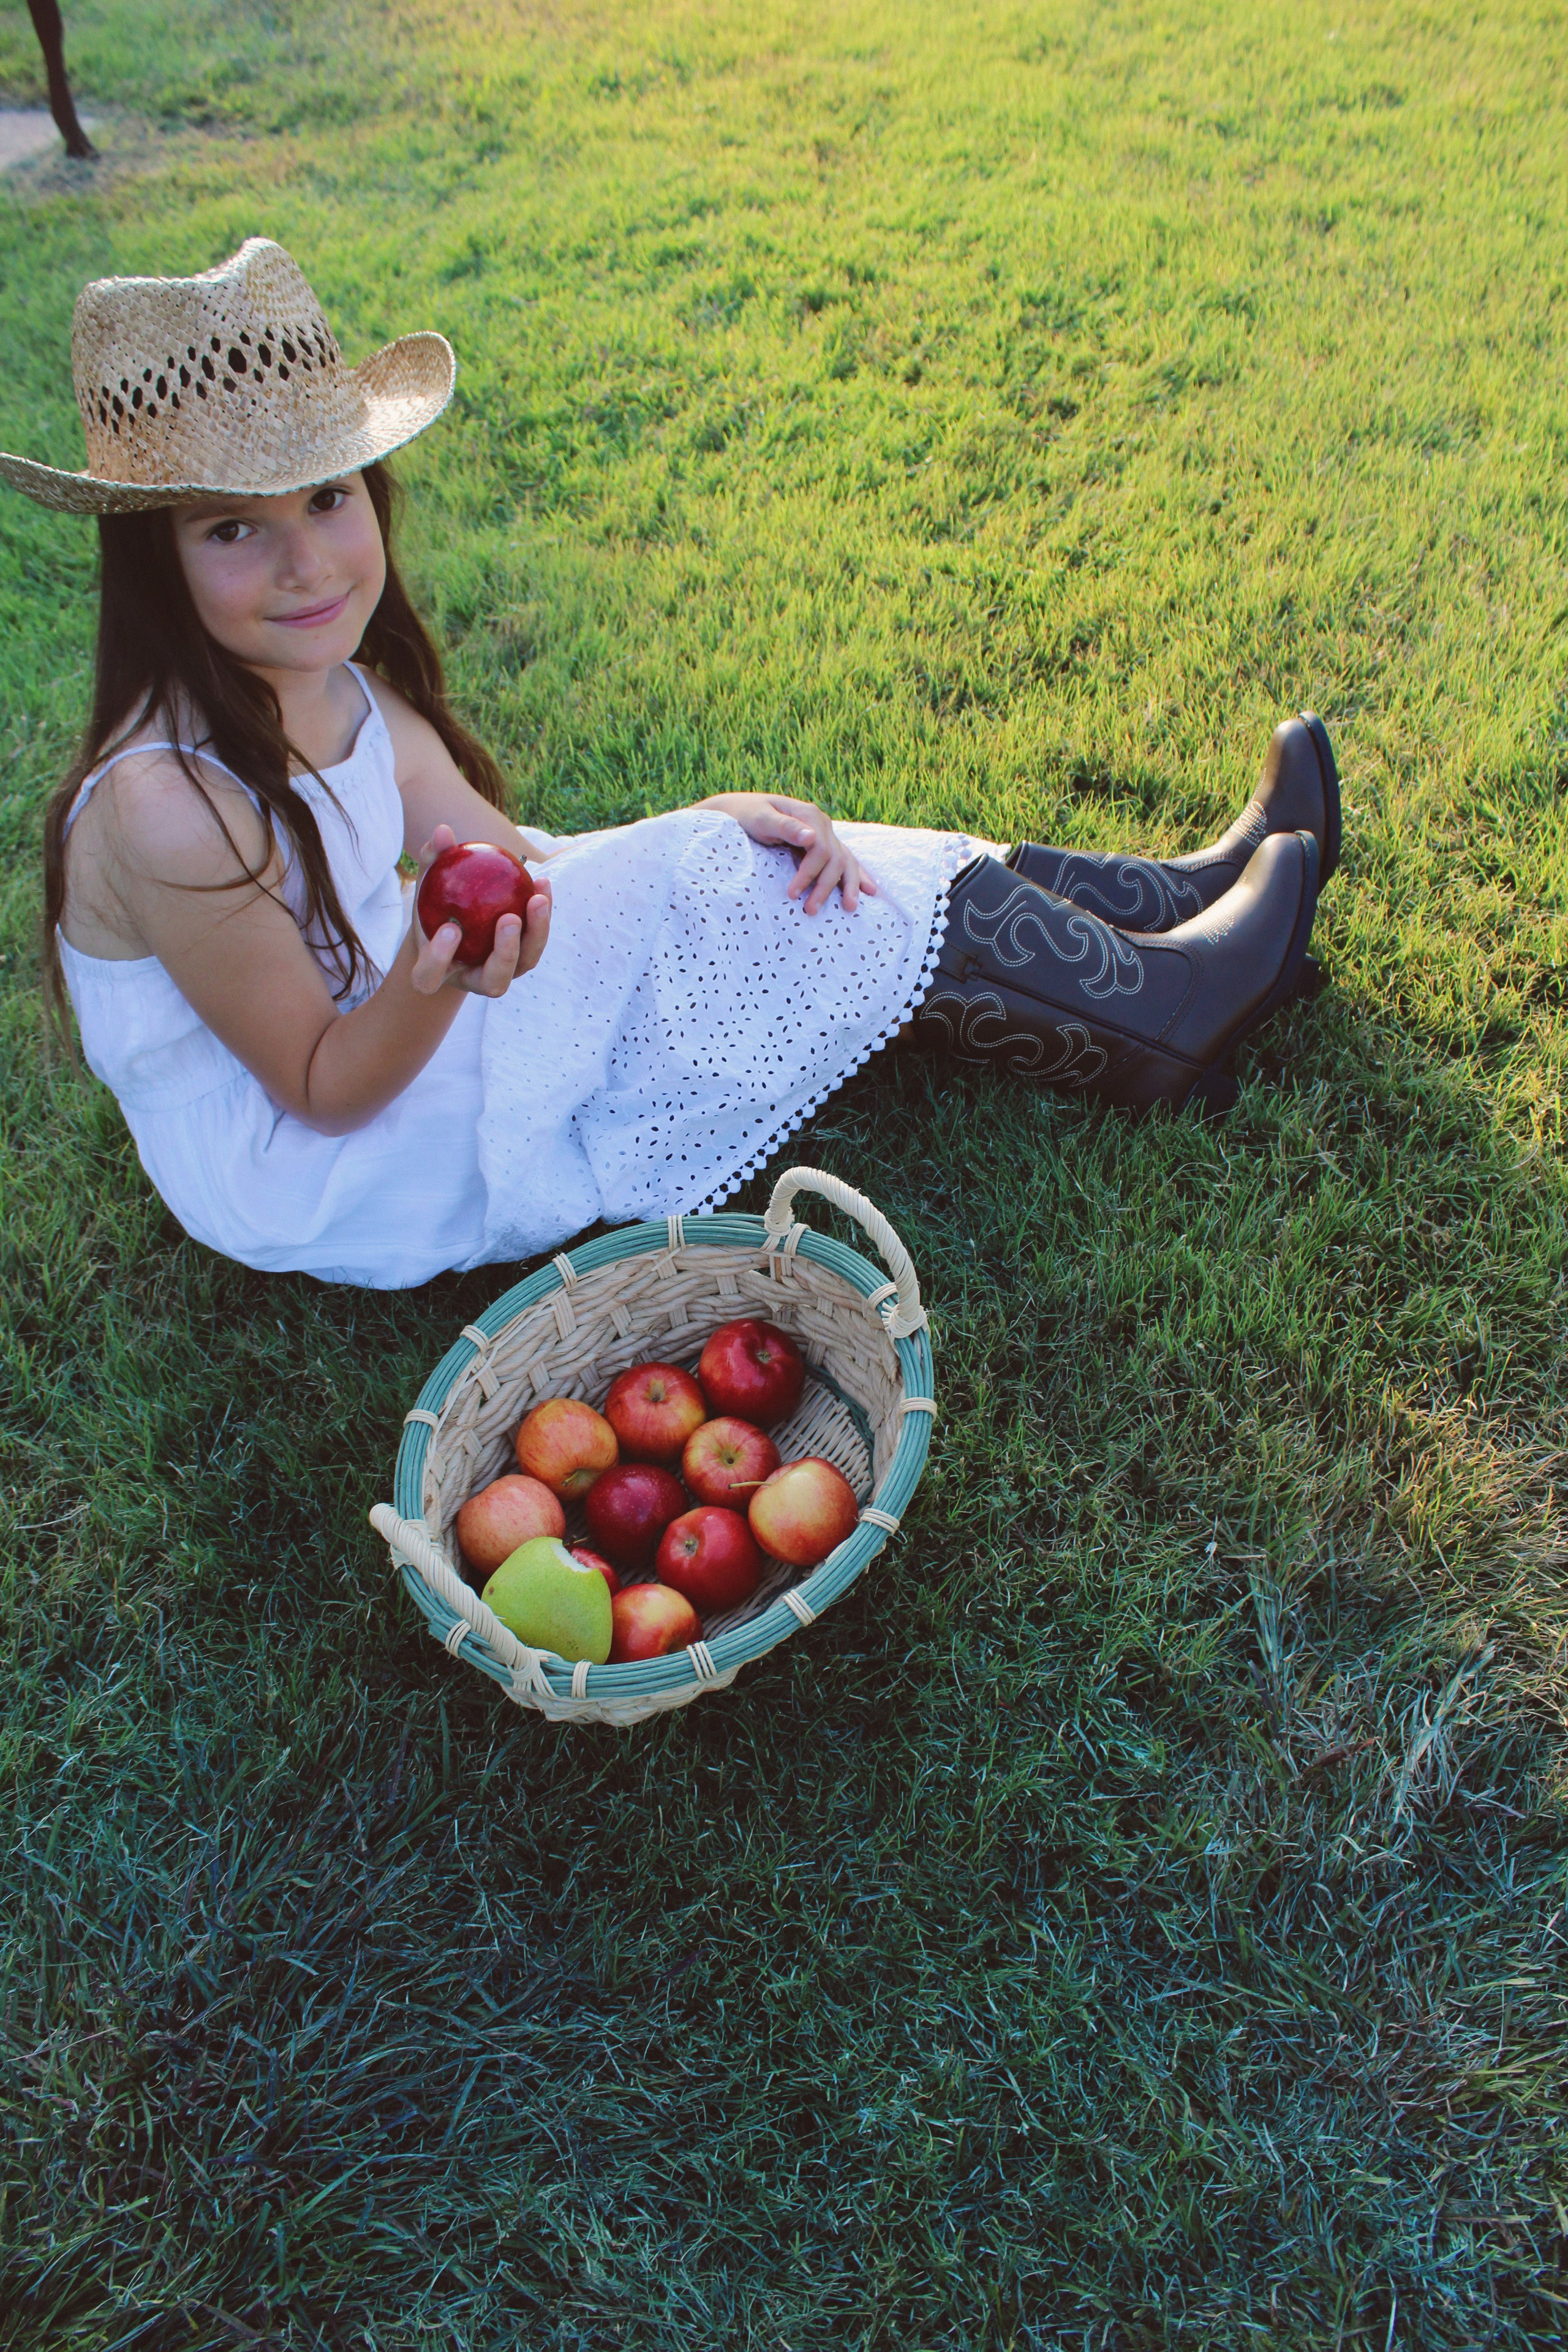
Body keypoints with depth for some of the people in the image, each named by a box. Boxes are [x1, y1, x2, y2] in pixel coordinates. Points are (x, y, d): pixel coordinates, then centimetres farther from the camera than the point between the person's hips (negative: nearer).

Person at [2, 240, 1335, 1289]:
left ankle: (1201, 891, 13)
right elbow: (325, 1090, -22)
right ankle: (1173, 1012, 5)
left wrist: (716, 825, -18)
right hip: (316, 1178, -8)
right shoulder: (171, 806, -31)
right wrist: (437, 983, -42)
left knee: (784, 869, 0)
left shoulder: (329, 679, -5)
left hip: (382, 1019, 8)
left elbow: (502, 858, -3)